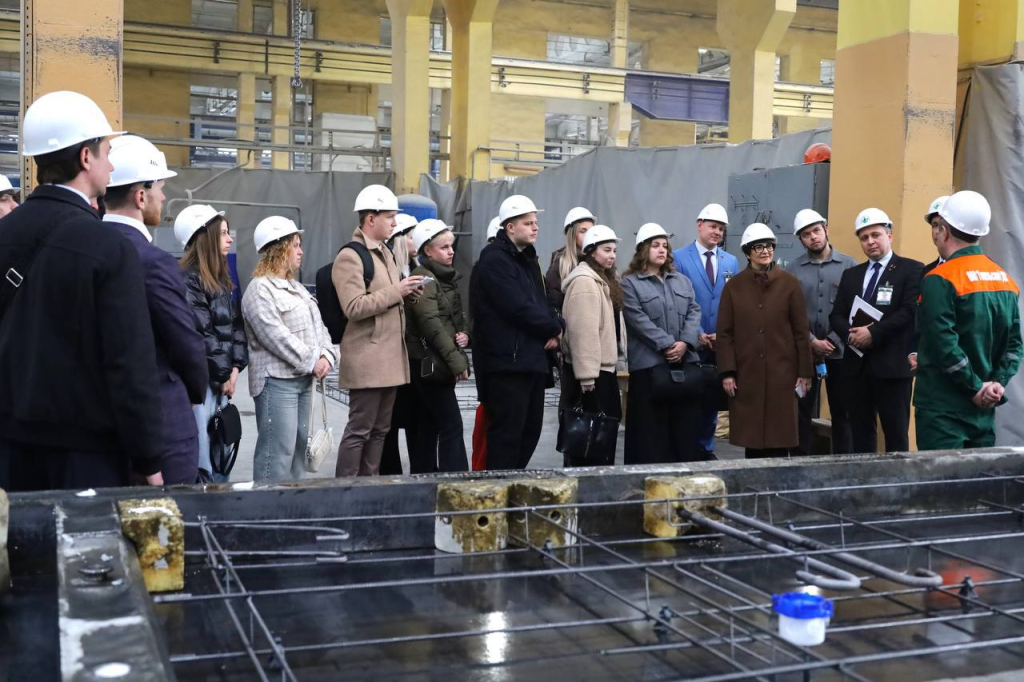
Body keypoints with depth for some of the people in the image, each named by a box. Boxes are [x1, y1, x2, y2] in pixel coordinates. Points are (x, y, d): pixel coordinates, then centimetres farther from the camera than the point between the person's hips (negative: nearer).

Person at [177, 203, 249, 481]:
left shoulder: (221, 279, 16)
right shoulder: (189, 280, -11)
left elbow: (236, 325, 12)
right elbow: (201, 334, -15)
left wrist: (235, 368, 0)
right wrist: (223, 375, -9)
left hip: (223, 379, 9)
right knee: (200, 457, -6)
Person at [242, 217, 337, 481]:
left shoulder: (296, 288, 20)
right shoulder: (260, 290, -11)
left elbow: (318, 325, 15)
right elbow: (276, 336, -19)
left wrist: (326, 356, -3)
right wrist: (312, 361, -16)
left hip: (304, 379, 10)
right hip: (277, 380, -10)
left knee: (299, 447, 14)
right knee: (278, 452, -11)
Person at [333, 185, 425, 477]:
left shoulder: (385, 253, 19)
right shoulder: (350, 257, -11)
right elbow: (354, 307, -21)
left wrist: (408, 293, 10)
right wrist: (396, 291, -18)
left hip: (391, 358, 9)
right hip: (367, 360, -9)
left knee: (380, 430, 12)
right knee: (359, 430, -5)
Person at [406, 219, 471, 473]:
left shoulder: (447, 277, 17)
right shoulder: (424, 278, -10)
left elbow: (457, 317, 23)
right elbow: (431, 323, -18)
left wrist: (464, 334, 0)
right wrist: (456, 360, -20)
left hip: (439, 365, 9)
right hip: (429, 363, -9)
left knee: (428, 428, 11)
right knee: (451, 426, -12)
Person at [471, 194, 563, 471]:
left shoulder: (528, 259, 19)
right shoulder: (494, 260, -11)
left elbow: (541, 302, 19)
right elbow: (518, 308, -19)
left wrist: (554, 329, -2)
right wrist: (554, 328, -6)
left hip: (532, 360, 10)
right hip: (507, 362, -10)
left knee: (530, 430, 13)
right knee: (507, 434, -7)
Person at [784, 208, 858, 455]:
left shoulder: (849, 265, 1)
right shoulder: (792, 270, 1)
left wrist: (832, 341, -9)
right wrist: (812, 341, -10)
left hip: (840, 350, 0)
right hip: (804, 351, 0)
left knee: (842, 412, 6)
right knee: (802, 412, 5)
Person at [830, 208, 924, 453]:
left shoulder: (911, 269, -1)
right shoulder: (851, 275, 17)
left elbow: (910, 312, -12)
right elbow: (836, 315, 11)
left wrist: (873, 333, -18)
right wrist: (850, 334, -10)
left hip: (892, 365, -5)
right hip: (857, 365, 5)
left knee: (896, 434, 1)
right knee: (860, 434, 11)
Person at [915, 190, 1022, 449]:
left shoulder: (940, 279, -14)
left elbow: (944, 345, -21)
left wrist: (976, 388, -12)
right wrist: (997, 384, -1)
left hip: (943, 408, -7)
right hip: (984, 408, 7)